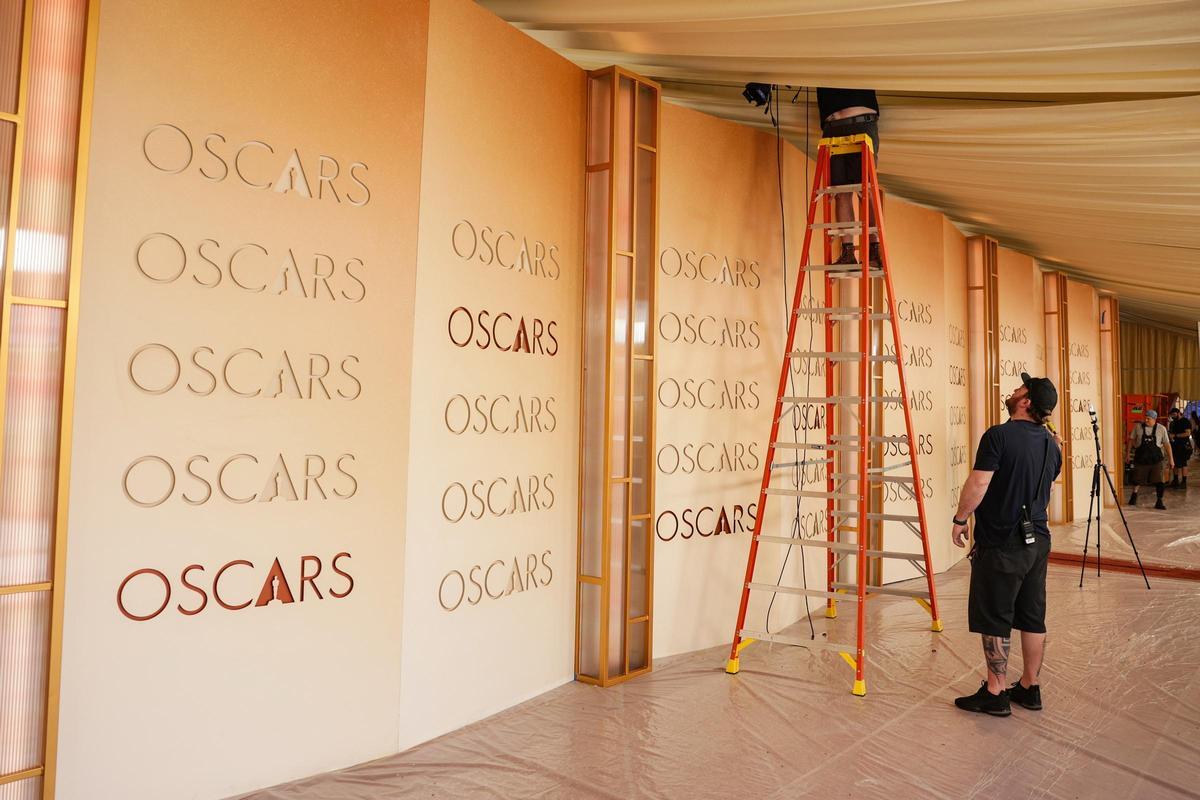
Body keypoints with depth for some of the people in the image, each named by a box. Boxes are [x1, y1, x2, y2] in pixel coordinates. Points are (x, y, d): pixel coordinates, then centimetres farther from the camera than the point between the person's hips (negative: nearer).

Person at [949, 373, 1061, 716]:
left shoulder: (999, 436, -17)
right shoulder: (1051, 445, 7)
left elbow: (978, 485, -21)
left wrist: (960, 520, -8)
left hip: (1001, 544, -8)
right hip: (1037, 540, 8)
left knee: (994, 619, 2)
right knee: (1033, 618, 14)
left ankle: (995, 693, 10)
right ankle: (1030, 687, 25)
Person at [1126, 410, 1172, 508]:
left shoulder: (1161, 429, -2)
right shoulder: (1138, 426, -3)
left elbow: (1167, 444, 2)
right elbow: (1131, 440, 6)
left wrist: (1171, 459, 1)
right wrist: (1128, 454, 6)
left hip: (1155, 458, 0)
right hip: (1140, 457, 0)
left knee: (1159, 480, -5)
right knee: (1137, 478, 9)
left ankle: (1159, 501, 7)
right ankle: (1134, 494, 36)